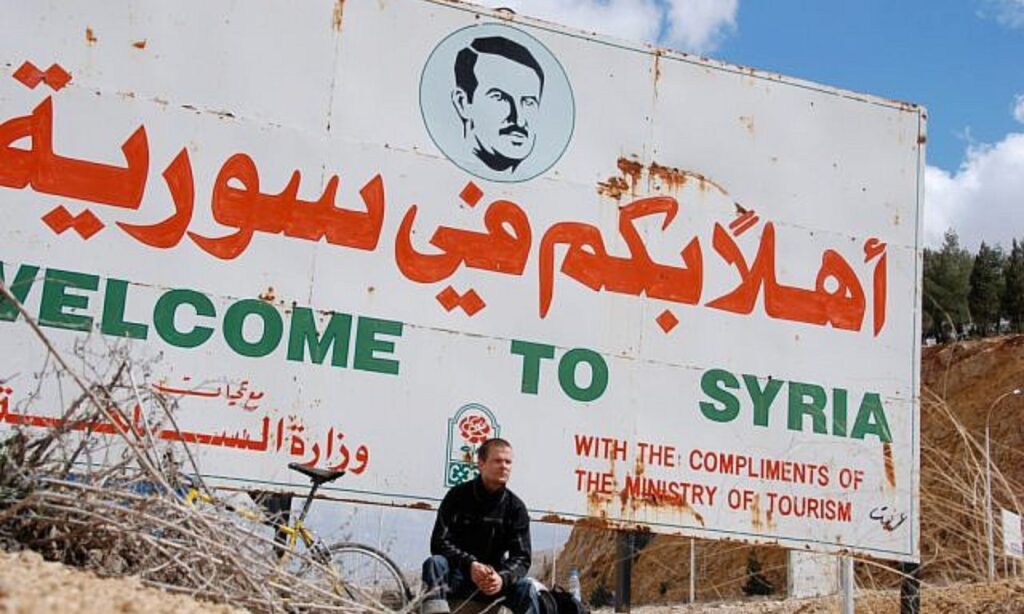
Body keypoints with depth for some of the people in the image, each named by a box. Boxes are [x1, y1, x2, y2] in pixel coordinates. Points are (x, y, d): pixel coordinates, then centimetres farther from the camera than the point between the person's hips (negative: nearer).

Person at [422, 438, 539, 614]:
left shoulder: (516, 507, -2)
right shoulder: (458, 496, -6)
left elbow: (521, 557, -7)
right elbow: (439, 542, -13)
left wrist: (502, 578, -30)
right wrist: (470, 565, -30)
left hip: (493, 578, 1)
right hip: (457, 576, -1)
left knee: (526, 587, -26)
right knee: (435, 563, -31)